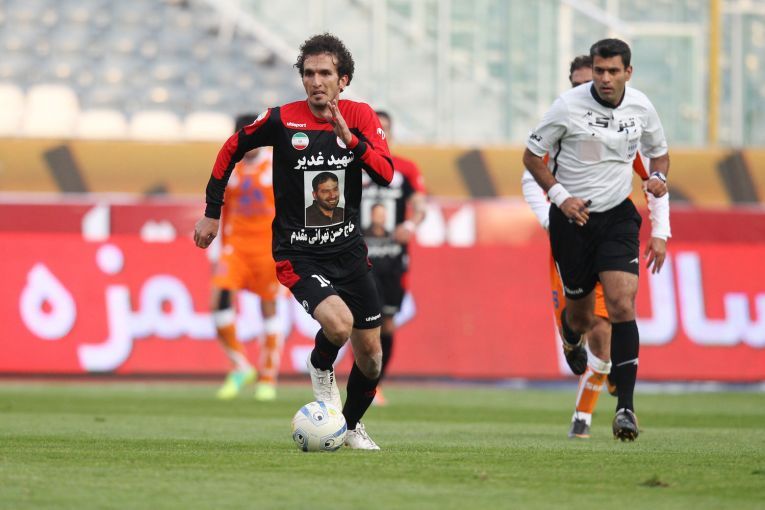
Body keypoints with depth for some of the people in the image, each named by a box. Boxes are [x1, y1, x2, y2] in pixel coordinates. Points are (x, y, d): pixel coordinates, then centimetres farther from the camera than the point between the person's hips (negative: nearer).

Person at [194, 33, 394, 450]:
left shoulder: (359, 117, -2)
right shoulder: (281, 119, -9)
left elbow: (385, 173, -15)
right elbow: (231, 150, 7)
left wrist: (350, 138, -30)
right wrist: (212, 212, 9)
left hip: (348, 249, 4)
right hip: (297, 255, -4)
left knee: (371, 357, 7)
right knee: (338, 323, -30)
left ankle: (352, 427, 35)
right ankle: (320, 370, 5)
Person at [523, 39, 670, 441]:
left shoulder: (640, 107, -2)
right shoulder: (568, 106, -11)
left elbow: (658, 150, 17)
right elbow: (532, 155, -1)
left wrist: (658, 177, -5)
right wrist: (560, 195, -14)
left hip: (618, 216, 1)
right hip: (572, 217, -1)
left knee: (622, 305, -17)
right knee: (579, 314, 7)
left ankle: (625, 407, -19)